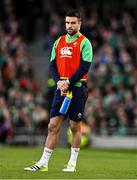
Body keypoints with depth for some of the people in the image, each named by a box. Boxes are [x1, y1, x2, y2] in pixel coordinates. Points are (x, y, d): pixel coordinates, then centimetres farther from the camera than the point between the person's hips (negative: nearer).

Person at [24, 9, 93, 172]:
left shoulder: (84, 42, -3)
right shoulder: (58, 42, 13)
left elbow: (85, 67, -11)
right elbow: (53, 65, 9)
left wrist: (68, 82, -15)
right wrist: (59, 82, -8)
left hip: (77, 87, -4)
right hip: (61, 88, 4)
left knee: (75, 127, 2)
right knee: (53, 125, 1)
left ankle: (72, 163, 12)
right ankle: (43, 163, 1)